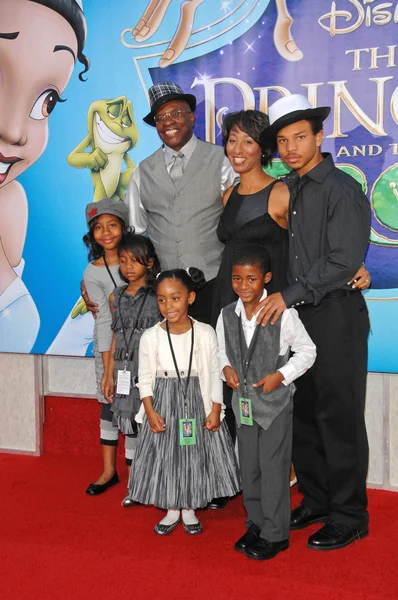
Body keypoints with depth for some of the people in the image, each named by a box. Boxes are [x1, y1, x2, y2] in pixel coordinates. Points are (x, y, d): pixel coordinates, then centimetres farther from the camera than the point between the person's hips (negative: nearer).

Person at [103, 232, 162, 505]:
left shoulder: (158, 296, -4)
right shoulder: (117, 298, 9)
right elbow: (116, 338, 13)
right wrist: (110, 375, 12)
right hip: (126, 370, 4)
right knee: (131, 426, 10)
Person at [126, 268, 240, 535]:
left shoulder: (205, 333, -8)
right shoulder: (151, 337, -8)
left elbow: (214, 373, -2)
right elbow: (145, 378, -1)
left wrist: (215, 409, -6)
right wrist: (150, 411, -10)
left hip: (198, 403, 0)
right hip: (164, 404, 0)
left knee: (196, 455, 10)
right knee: (166, 457, 9)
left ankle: (190, 510, 31)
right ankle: (172, 511, 30)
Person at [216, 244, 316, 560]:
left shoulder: (283, 314, -15)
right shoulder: (227, 315, -1)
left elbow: (307, 350, -6)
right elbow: (221, 349, 14)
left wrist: (281, 375, -17)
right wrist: (226, 367, -6)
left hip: (276, 401, -5)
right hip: (243, 401, 5)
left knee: (273, 466, 1)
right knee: (249, 466, 14)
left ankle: (276, 534, 16)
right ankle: (256, 524, 32)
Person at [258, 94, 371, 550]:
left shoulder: (342, 190, -9)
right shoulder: (285, 190, 12)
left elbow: (343, 261, -17)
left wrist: (290, 295, -18)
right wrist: (277, 297, 5)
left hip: (335, 316, -7)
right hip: (294, 315, 7)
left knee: (339, 418, 1)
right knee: (301, 413, 13)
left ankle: (348, 517, 16)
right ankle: (316, 500, 29)